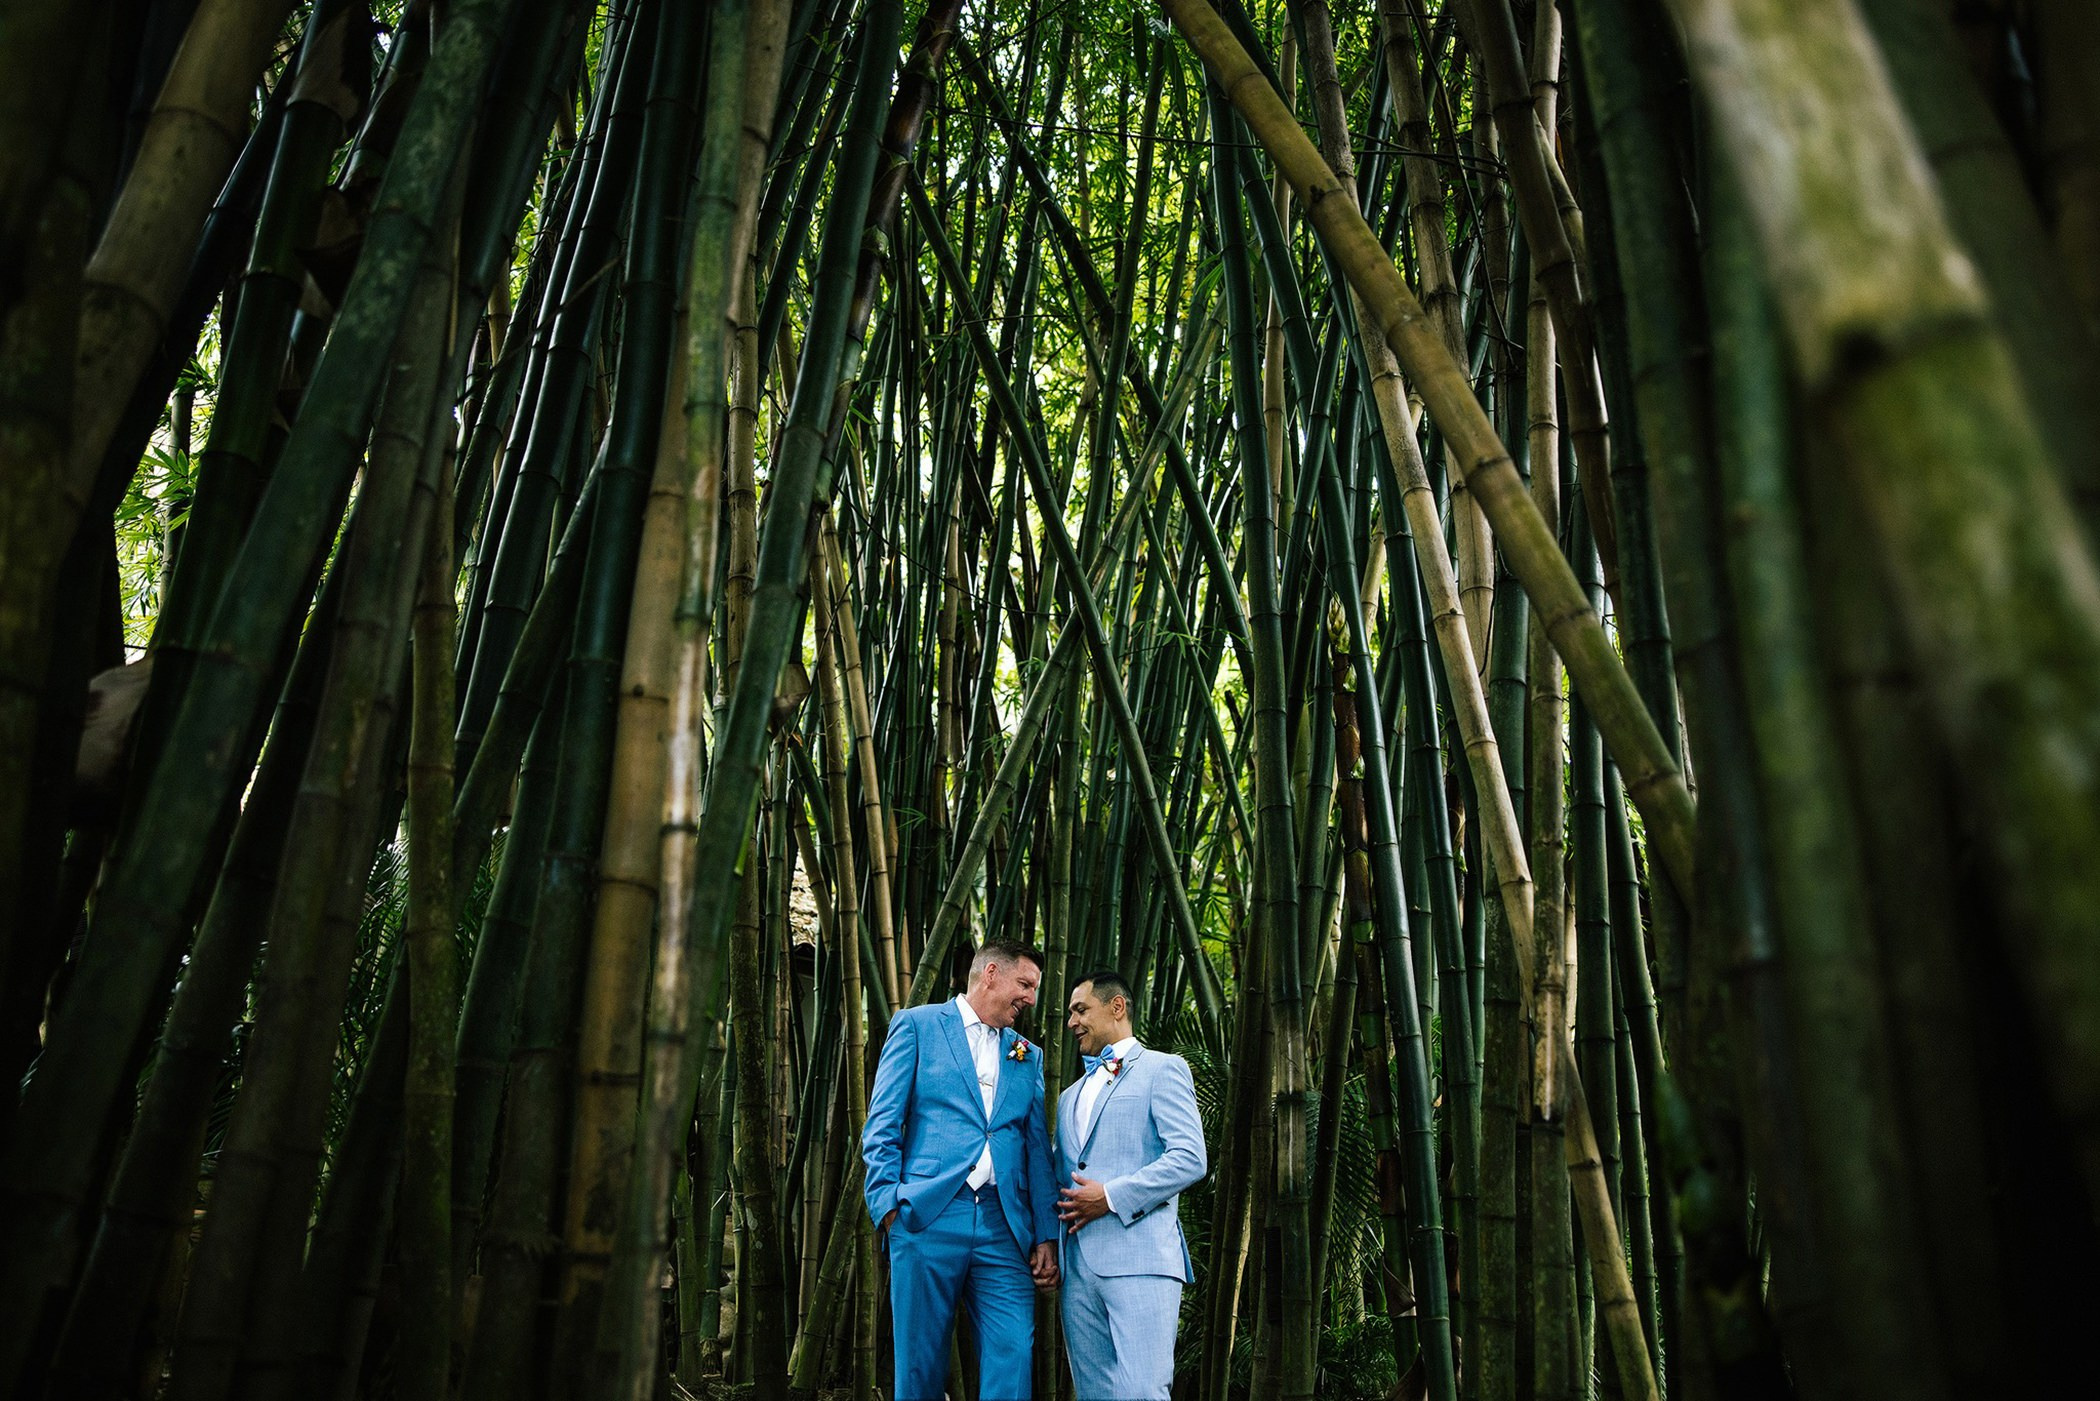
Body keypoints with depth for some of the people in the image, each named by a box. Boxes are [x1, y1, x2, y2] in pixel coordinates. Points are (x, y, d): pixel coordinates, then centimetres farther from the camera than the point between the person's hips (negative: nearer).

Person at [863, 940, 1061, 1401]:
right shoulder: (917, 1026, 7)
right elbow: (881, 1128, 1)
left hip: (1004, 1226, 3)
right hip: (927, 1218, -3)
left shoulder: (1028, 1056, 19)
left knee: (1012, 1356, -5)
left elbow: (1038, 1150, 16)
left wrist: (1046, 1236, 8)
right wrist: (888, 1204, -9)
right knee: (920, 1361, 2)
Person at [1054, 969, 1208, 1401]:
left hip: (1140, 1256, -7)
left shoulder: (1161, 1069, 2)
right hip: (1080, 1264, 7)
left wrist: (1111, 1197, -13)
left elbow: (1191, 1159, -9)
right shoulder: (1070, 1095, 26)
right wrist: (1064, 1205, 5)